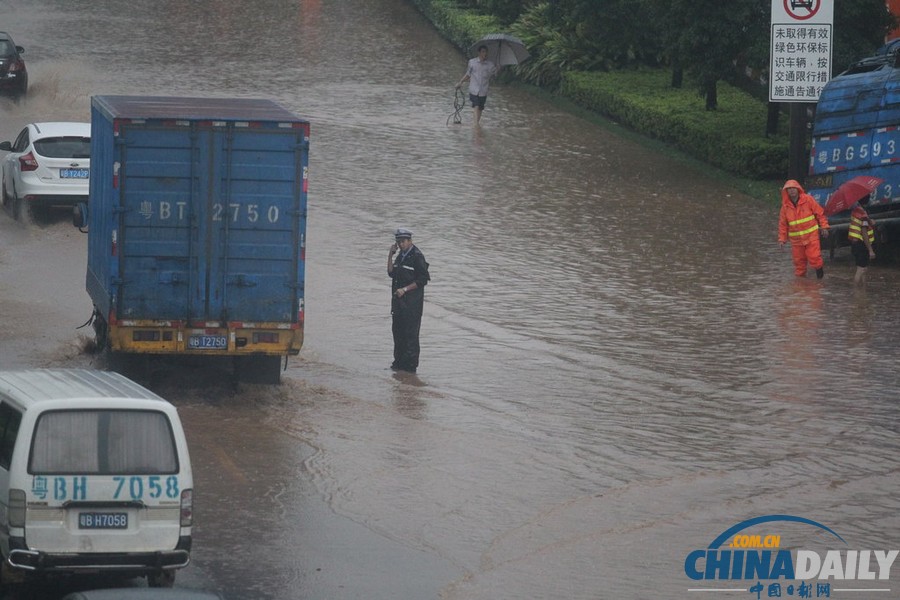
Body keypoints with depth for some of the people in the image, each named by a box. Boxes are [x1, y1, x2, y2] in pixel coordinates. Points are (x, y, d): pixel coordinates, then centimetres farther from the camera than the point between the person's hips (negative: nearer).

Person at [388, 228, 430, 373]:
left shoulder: (417, 257, -11)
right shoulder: (401, 256, 15)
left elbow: (422, 280, -14)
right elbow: (391, 273, 10)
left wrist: (405, 289, -17)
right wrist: (390, 255, 3)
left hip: (412, 302, -9)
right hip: (399, 301, 9)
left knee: (410, 334, -7)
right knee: (397, 330, 12)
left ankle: (410, 364, -4)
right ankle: (399, 362, 20)